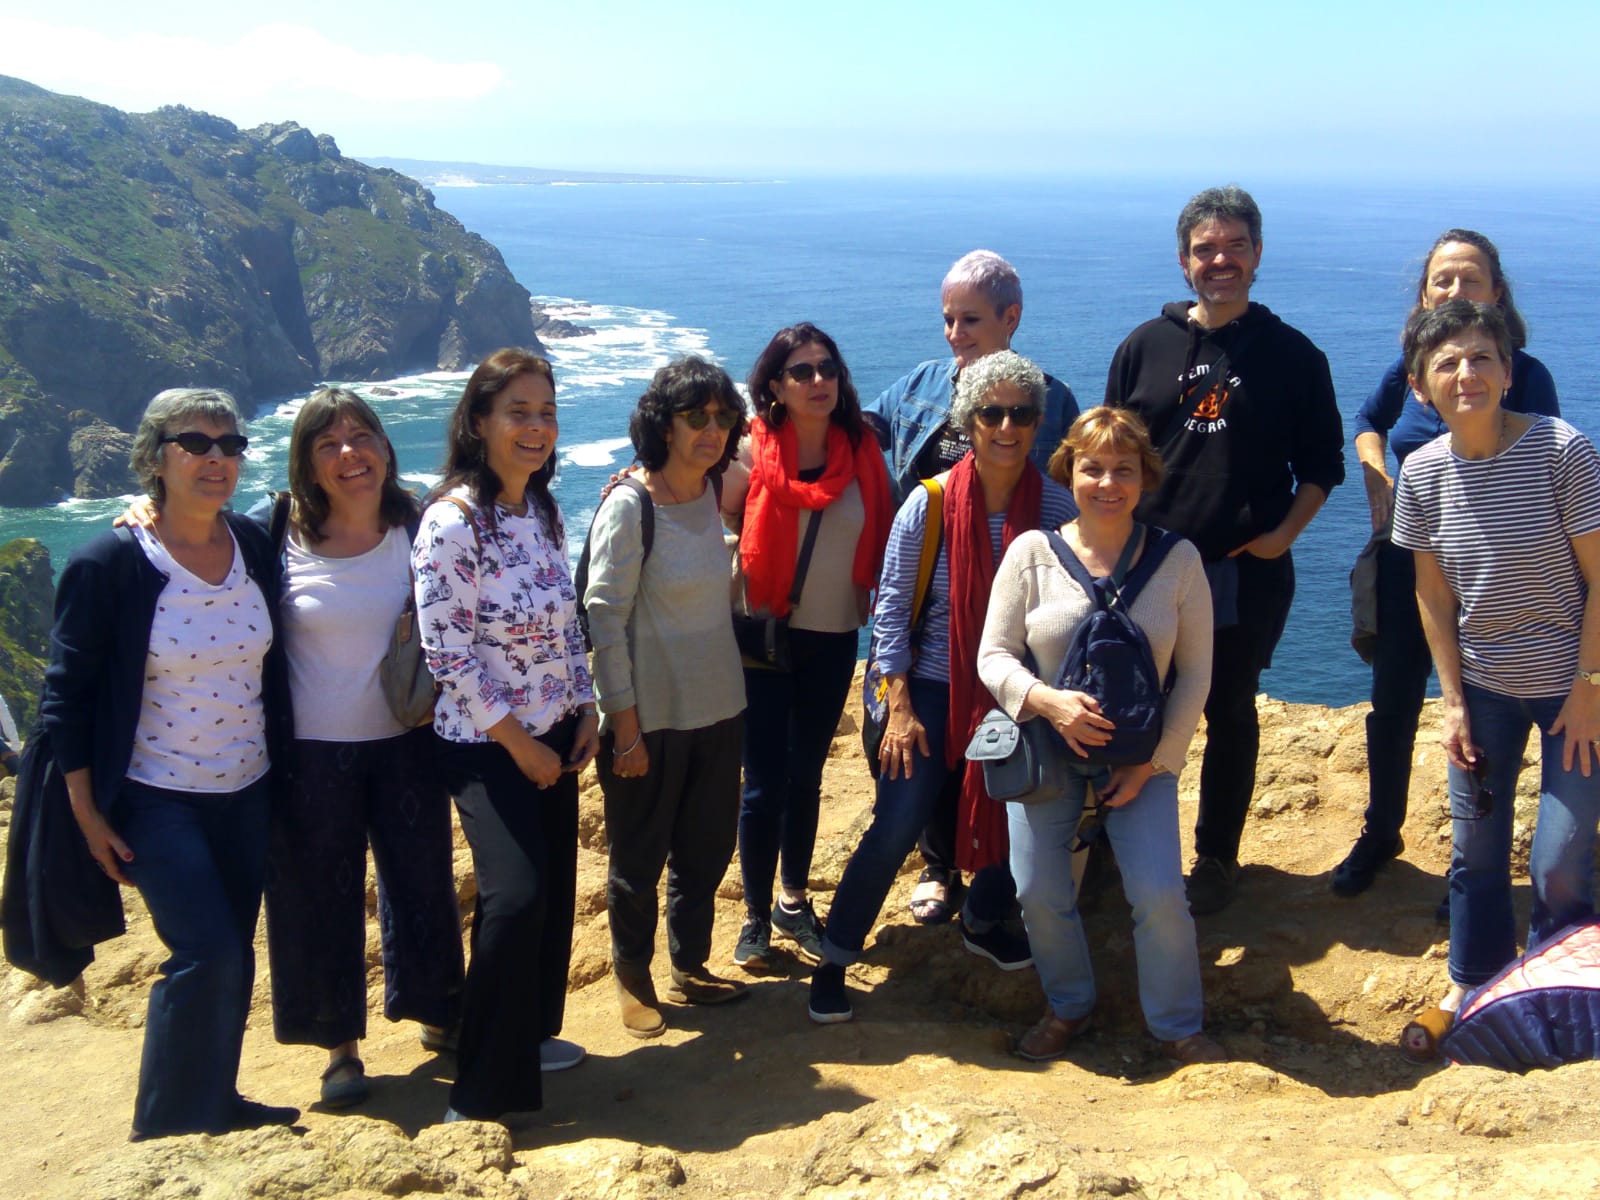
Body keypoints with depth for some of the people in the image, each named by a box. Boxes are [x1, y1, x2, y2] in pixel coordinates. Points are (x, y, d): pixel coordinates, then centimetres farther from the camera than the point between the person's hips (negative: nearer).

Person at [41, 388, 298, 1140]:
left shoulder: (254, 546, -1)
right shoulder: (108, 564, -14)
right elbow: (66, 693, -9)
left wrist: (286, 770, 12)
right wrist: (88, 813, -9)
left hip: (247, 792, 5)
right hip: (157, 800, -5)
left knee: (232, 955, 13)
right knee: (206, 952, -12)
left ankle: (216, 1102, 33)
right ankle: (165, 1131, 5)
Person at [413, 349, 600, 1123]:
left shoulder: (545, 513, 6)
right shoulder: (452, 519, -17)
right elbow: (445, 650, -19)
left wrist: (586, 712, 4)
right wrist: (518, 742, -15)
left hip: (554, 737, 7)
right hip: (484, 743, -7)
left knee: (555, 890, 12)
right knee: (516, 898, -14)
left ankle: (533, 1033, 34)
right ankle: (482, 1093, -3)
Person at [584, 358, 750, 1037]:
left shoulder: (714, 492, 2)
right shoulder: (629, 506, -17)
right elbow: (603, 618, -17)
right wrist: (625, 725, -17)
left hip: (718, 709, 6)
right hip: (650, 718, -6)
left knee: (705, 851, 18)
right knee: (638, 859, 10)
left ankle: (689, 968, 35)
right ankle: (632, 977, 29)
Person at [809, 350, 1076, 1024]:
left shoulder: (1057, 508, -5)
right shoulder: (930, 504, -10)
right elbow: (891, 606, -7)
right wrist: (900, 708, -11)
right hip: (935, 689, -3)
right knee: (896, 828, -10)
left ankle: (983, 920, 40)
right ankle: (834, 961, 6)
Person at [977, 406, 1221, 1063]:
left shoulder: (1178, 560, -5)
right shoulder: (1032, 553, -7)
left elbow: (1194, 672, 0)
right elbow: (993, 655, -5)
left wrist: (1151, 762, -7)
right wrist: (1048, 700, -24)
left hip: (1142, 755, 0)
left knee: (1159, 894, -10)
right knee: (1038, 890, -3)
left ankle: (1176, 1025, 16)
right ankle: (1068, 1006, 26)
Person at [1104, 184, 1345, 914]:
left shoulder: (1292, 355, 0)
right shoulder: (1145, 346, 4)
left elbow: (1322, 462, 5)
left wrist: (1285, 532, -8)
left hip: (1247, 573, -1)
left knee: (1229, 716, 10)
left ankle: (1217, 859, 23)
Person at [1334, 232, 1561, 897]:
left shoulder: (1525, 374, -11)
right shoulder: (1410, 367, 0)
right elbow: (1369, 422, 20)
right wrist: (1377, 484, 5)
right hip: (1407, 564, 4)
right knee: (1392, 705, 14)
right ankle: (1379, 834, 34)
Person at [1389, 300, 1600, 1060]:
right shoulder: (1422, 473, -8)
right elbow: (1433, 596, 1)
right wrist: (1453, 700, 0)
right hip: (1484, 688, 3)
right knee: (1475, 849, 12)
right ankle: (1470, 988, 32)